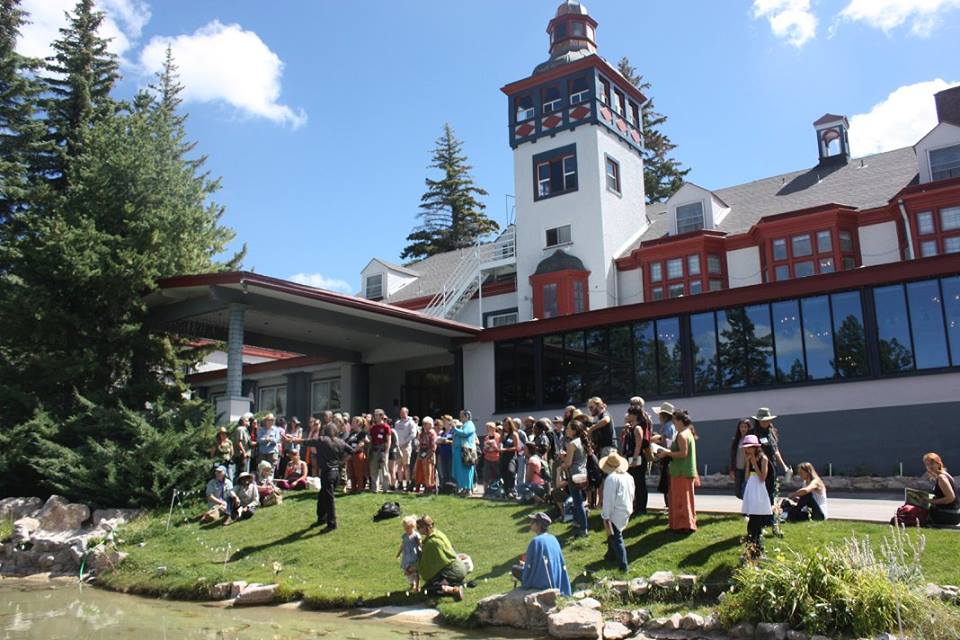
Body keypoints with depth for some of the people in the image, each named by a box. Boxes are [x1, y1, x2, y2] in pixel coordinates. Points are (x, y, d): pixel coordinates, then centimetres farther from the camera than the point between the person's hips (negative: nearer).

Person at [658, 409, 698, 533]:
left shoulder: (682, 435, -17)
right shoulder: (688, 432, 14)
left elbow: (683, 453, -24)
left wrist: (667, 453, -16)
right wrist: (668, 452, 15)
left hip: (682, 473, -10)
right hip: (687, 471, 10)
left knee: (681, 499, -3)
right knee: (685, 498, 16)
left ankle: (685, 526, 1)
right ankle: (688, 523, 23)